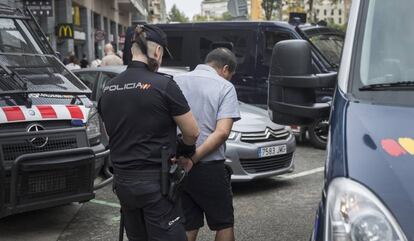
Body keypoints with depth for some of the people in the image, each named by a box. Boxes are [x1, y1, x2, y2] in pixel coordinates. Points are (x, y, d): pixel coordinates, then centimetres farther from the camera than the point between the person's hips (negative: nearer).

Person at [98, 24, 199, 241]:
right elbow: (192, 133, -6)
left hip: (122, 181, 7)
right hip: (156, 183, -6)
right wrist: (185, 153, 13)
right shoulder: (163, 85, -13)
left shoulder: (108, 89, 5)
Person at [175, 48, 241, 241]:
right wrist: (194, 158, -18)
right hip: (209, 168, -4)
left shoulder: (176, 82, 8)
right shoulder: (225, 88, -5)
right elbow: (222, 132, -18)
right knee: (224, 224, 13)